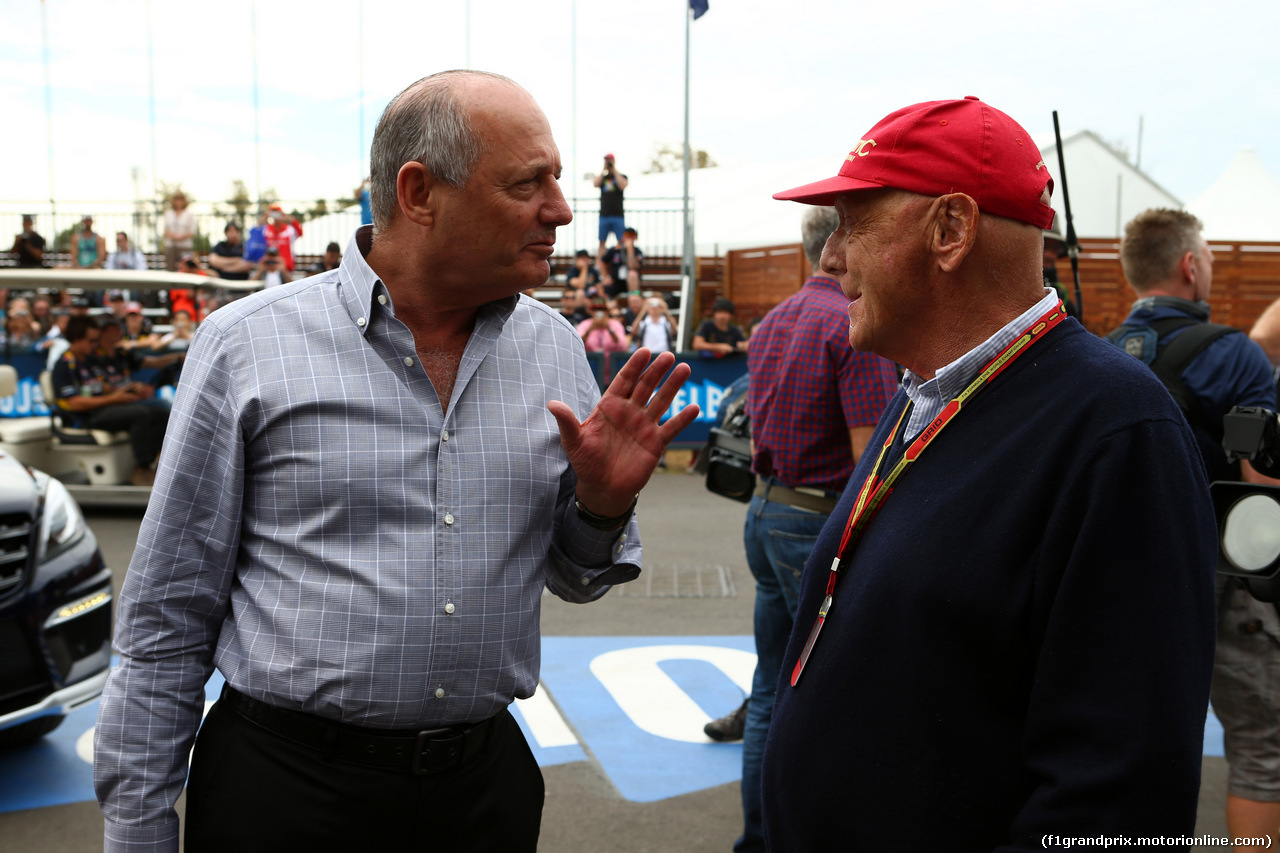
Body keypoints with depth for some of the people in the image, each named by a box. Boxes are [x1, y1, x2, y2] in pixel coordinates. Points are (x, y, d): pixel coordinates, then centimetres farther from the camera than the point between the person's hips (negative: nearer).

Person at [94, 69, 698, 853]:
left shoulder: (554, 347, -1)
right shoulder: (246, 345, -10)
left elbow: (574, 577, 7)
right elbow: (169, 620, -4)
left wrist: (604, 505, -13)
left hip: (485, 778, 4)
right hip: (284, 784, -3)